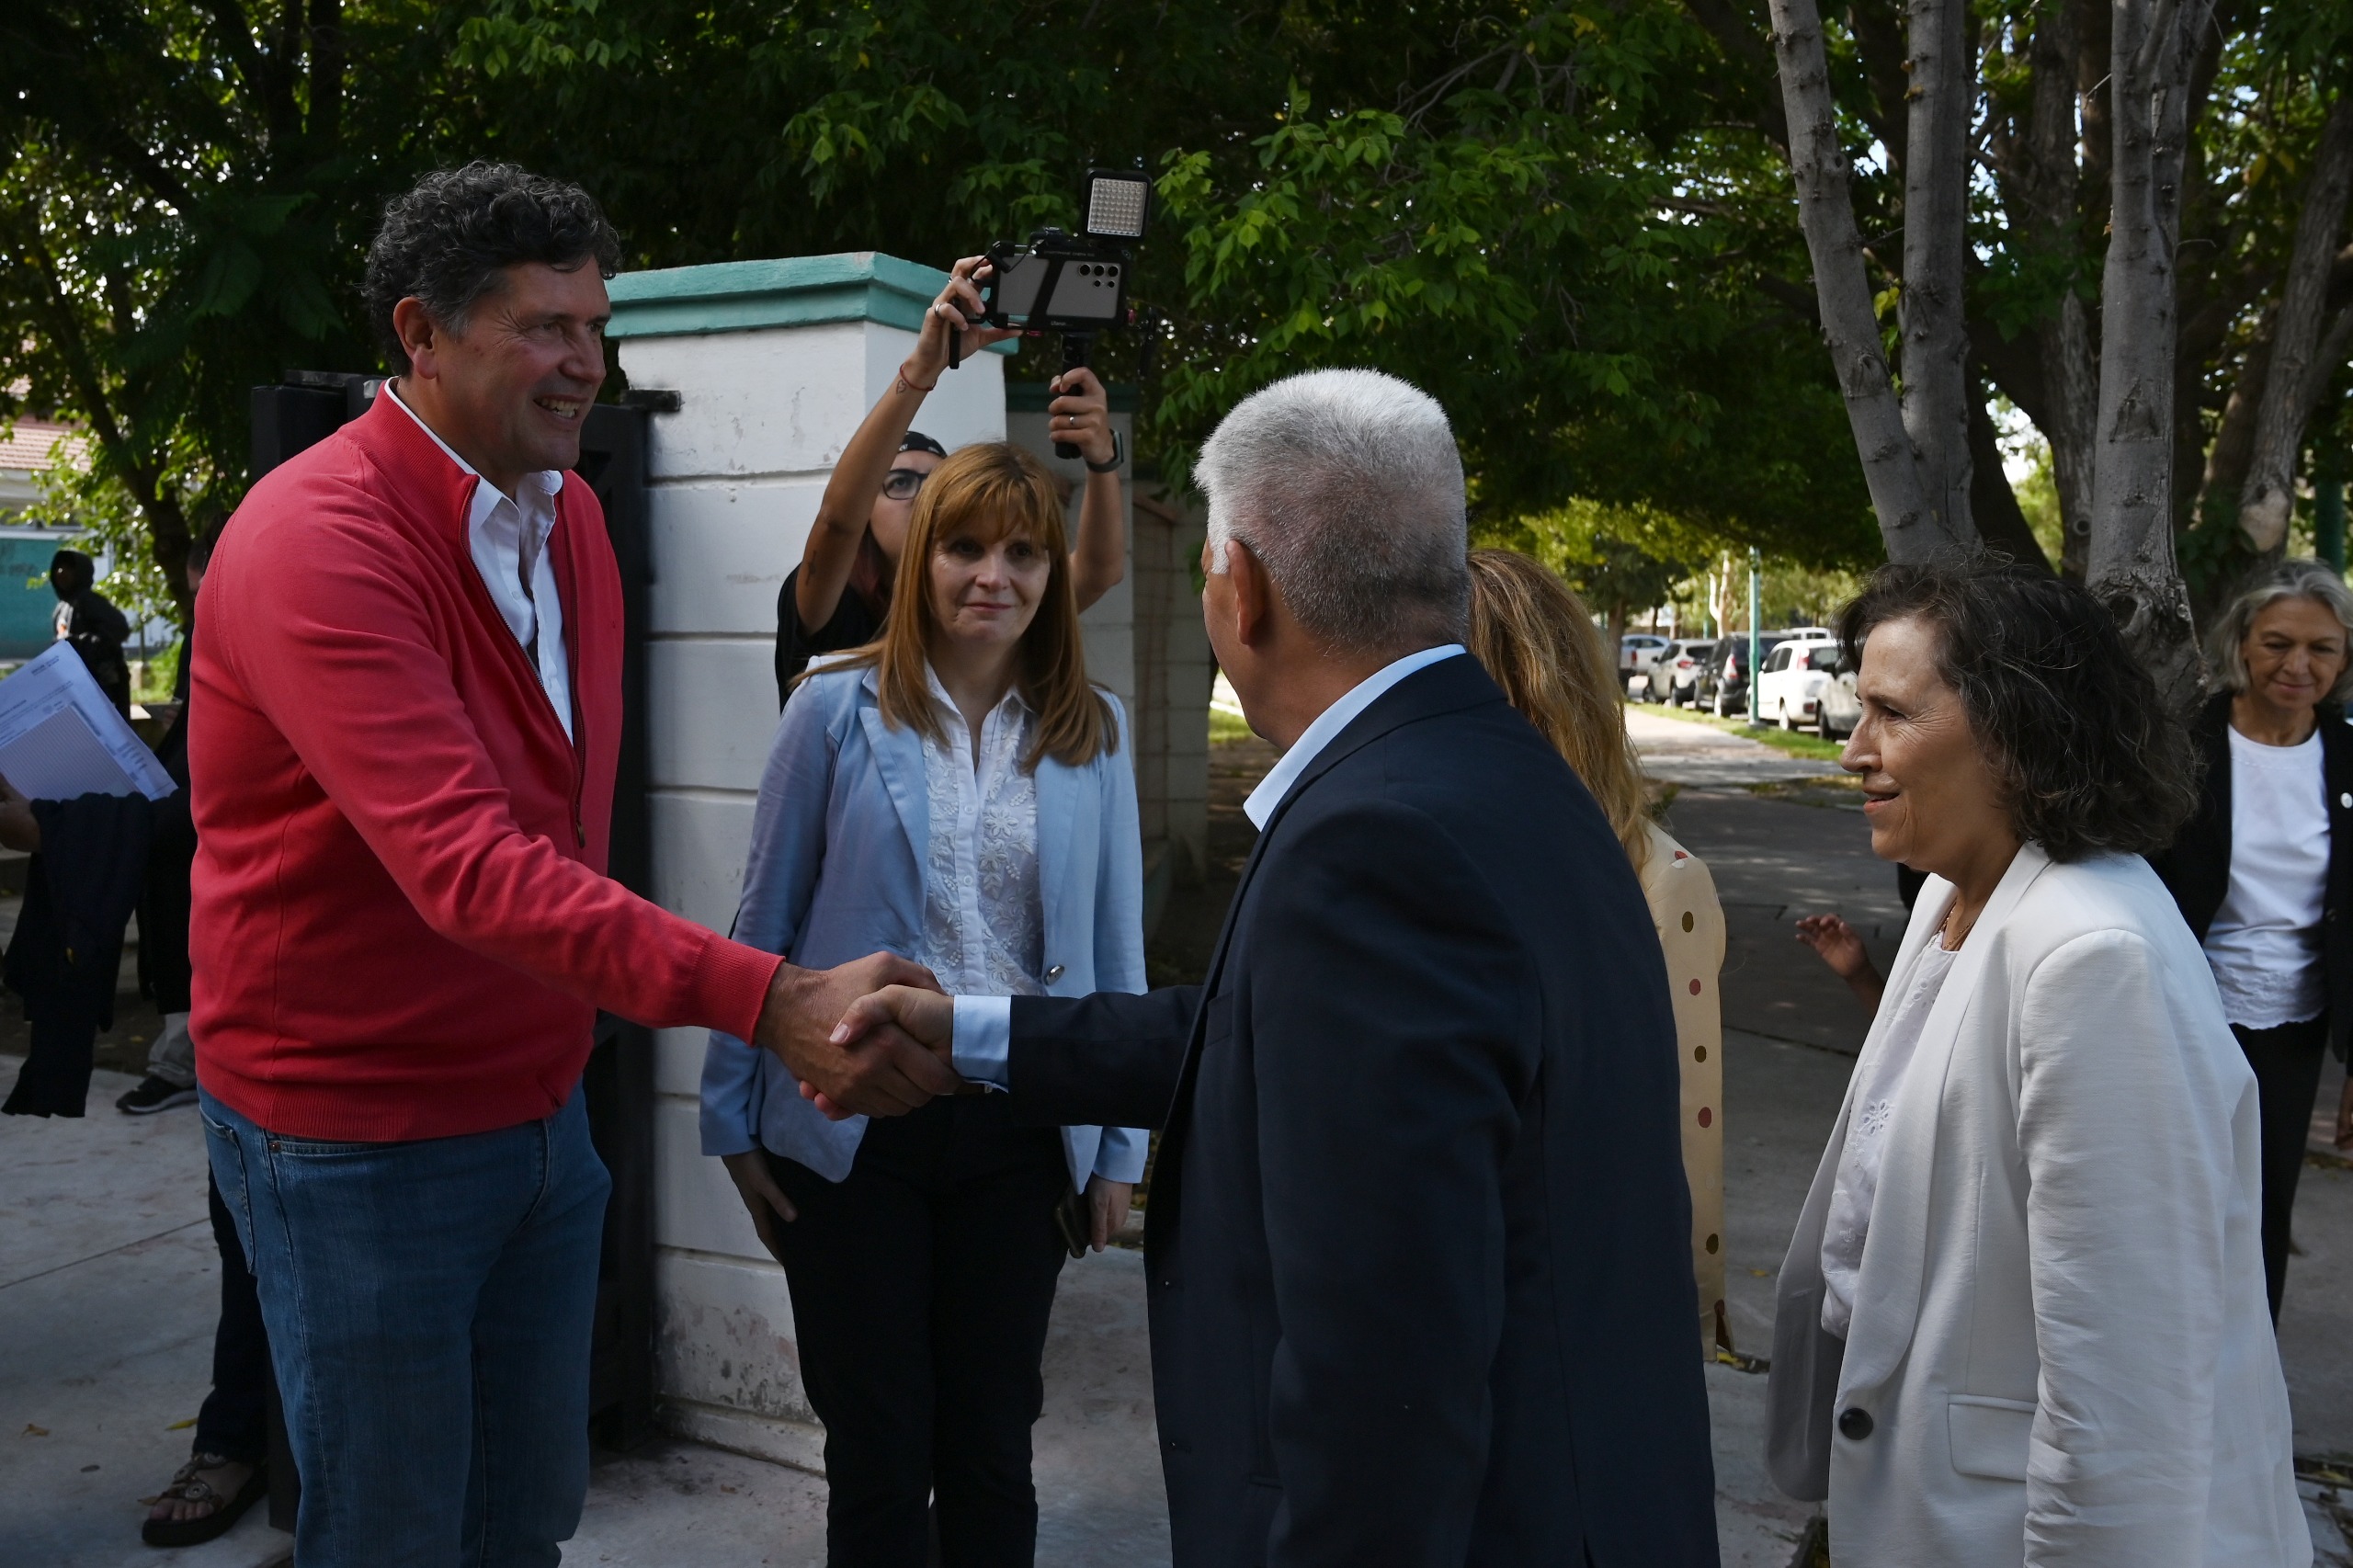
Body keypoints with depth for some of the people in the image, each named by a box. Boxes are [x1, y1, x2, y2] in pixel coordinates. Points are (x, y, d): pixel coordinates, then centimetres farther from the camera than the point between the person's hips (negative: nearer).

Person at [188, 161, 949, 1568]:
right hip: (361, 1130, -7)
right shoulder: (319, 542, -22)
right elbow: (467, 865, -34)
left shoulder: (570, 513, 5)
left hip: (543, 1104, 7)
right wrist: (772, 1000, -40)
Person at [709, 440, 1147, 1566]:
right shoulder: (837, 709, -5)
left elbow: (1114, 952, 4)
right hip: (855, 1126, -1)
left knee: (992, 1445, 15)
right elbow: (765, 927, -1)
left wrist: (1119, 1148, 4)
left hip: (1019, 1131, 2)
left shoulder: (1093, 735, 1)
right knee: (876, 1451, 13)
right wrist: (734, 1123, 1)